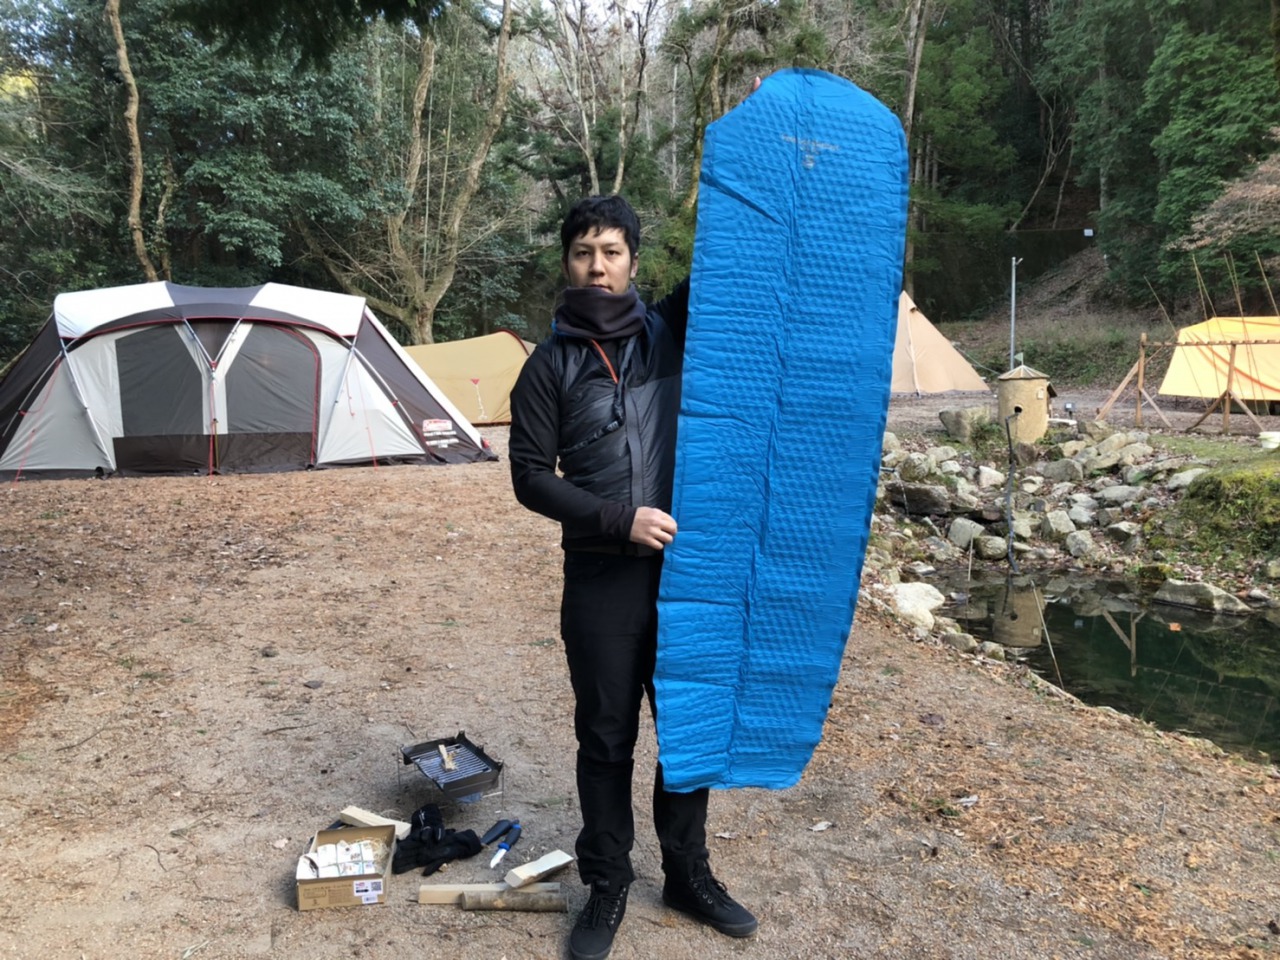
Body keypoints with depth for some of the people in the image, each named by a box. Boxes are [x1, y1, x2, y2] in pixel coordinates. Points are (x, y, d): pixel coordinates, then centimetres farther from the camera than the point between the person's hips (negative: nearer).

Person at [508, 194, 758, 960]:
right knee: (606, 738, 10)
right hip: (601, 581, -2)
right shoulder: (550, 364, -1)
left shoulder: (673, 330, 3)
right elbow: (531, 478, -5)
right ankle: (608, 886, 29)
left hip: (688, 568, 2)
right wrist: (621, 521, -14)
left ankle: (690, 875, 34)